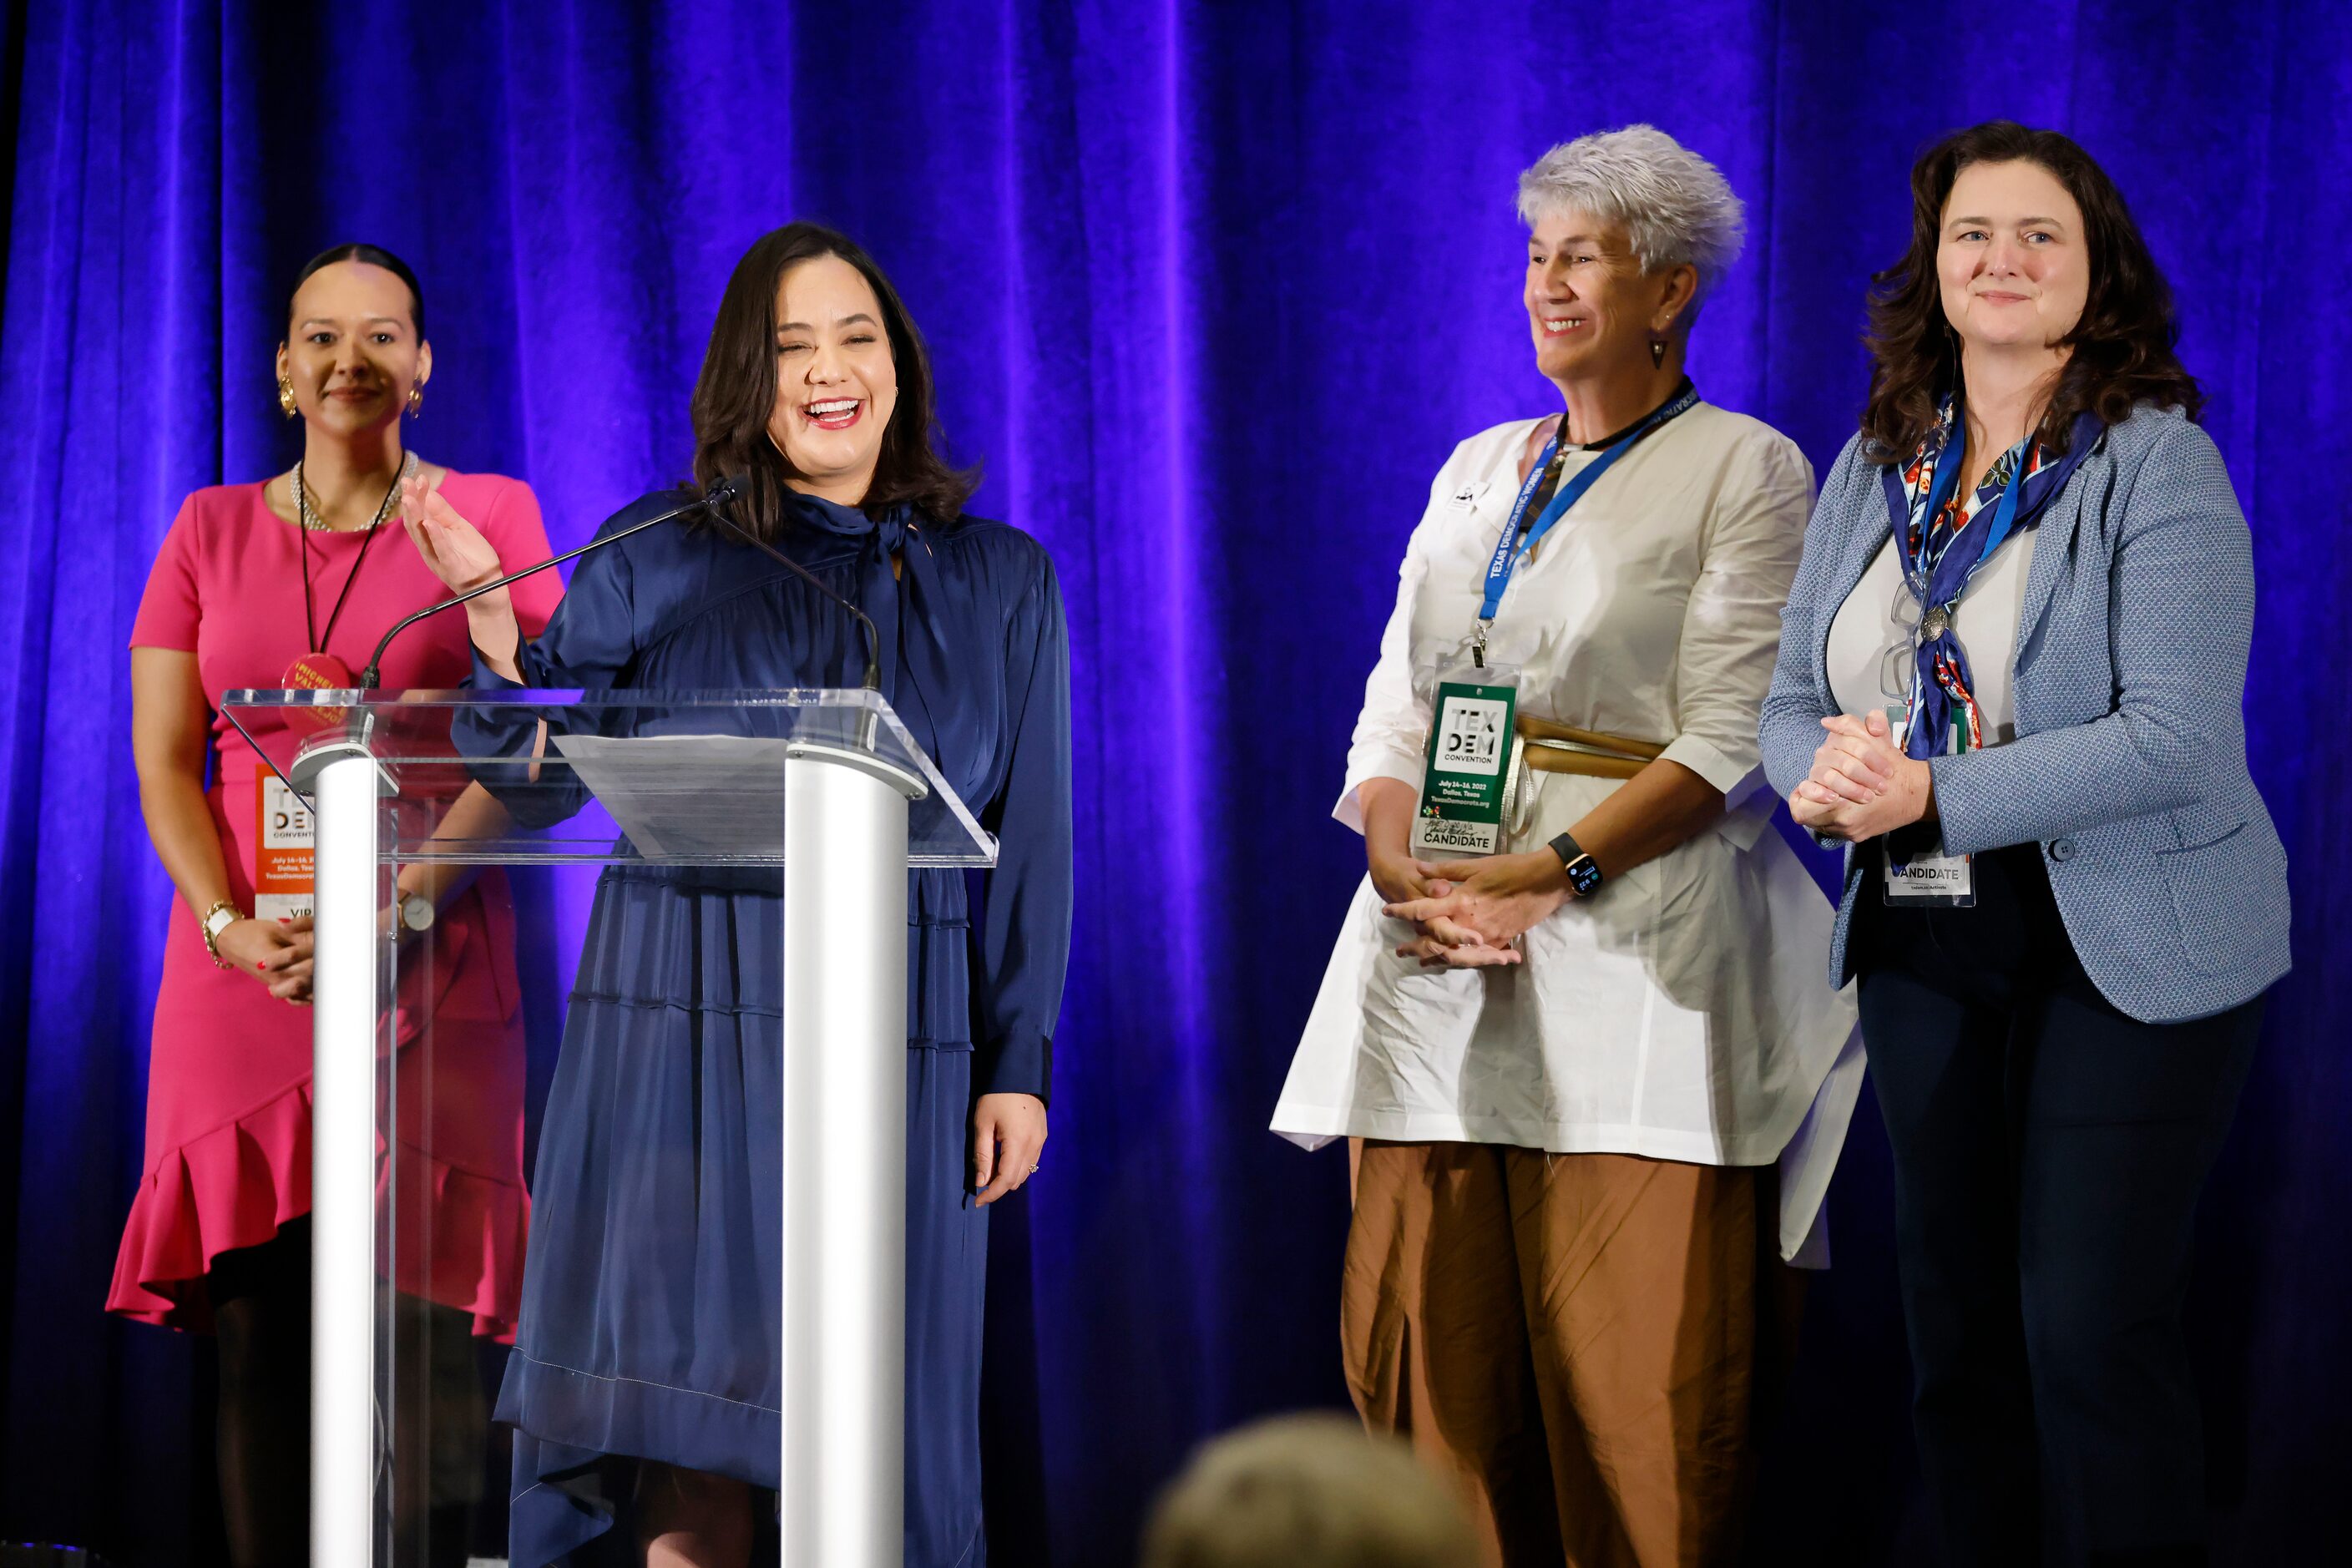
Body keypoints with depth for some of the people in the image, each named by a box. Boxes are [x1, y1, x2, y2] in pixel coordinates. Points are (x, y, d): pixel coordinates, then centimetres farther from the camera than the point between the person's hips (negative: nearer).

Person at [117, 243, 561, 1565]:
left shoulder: (490, 514, 6)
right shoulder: (212, 531, 14)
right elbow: (163, 761, 9)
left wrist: (396, 906, -14)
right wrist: (232, 924, -8)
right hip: (246, 973, 2)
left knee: (414, 1334, -7)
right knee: (263, 1338, -3)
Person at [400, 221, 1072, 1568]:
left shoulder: (1000, 581, 10)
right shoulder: (659, 557, 7)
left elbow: (1033, 839, 8)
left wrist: (1018, 1063, 2)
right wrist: (499, 638, -12)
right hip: (680, 1015, 0)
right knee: (688, 1380, -3)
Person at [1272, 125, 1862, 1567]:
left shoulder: (1745, 472, 1)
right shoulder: (1477, 473, 19)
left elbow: (1727, 741, -8)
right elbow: (1396, 702, 14)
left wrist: (1546, 875, -17)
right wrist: (1398, 861, -6)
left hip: (1623, 951, -5)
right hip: (1437, 960, 6)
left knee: (1629, 1377, -7)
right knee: (1425, 1331, 2)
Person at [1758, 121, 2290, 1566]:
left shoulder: (2158, 464, -11)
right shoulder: (1876, 468, 8)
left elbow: (2174, 738, -20)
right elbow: (1792, 697, 12)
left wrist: (1930, 795, -23)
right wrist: (1826, 773, -13)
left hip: (2125, 947, -6)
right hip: (1922, 944, 6)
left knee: (2093, 1335, -6)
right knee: (1954, 1320, 11)